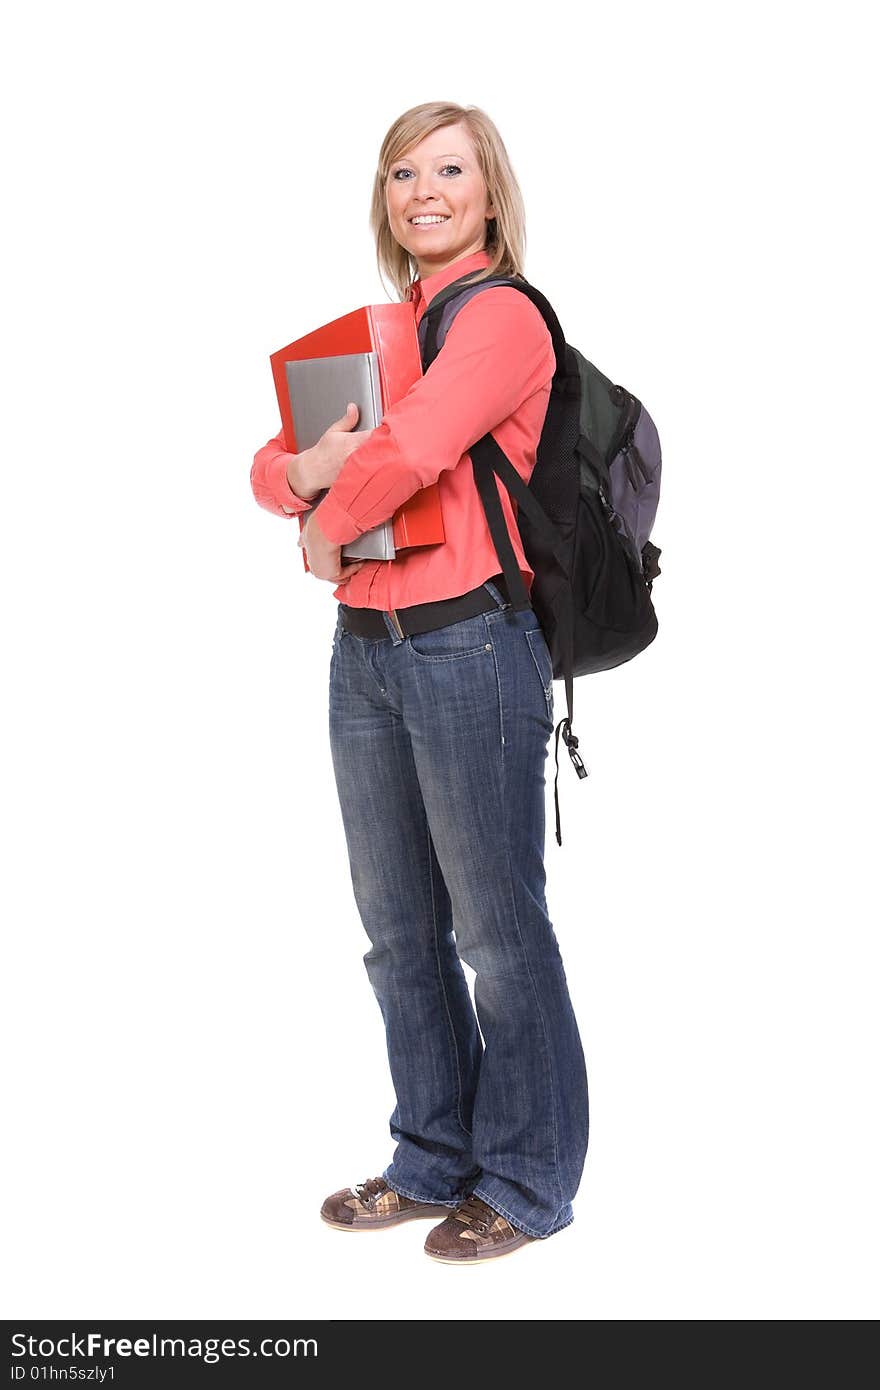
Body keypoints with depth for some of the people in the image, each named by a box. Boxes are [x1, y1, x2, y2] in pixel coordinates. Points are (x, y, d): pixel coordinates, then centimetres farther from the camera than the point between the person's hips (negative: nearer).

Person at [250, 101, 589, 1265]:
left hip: (470, 650, -8)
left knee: (497, 928, 3)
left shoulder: (502, 316, -9)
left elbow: (412, 448, -25)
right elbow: (268, 466, 16)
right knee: (400, 929, 15)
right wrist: (305, 470, -7)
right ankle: (436, 1161, 30)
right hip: (365, 649, 8)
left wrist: (326, 531, -8)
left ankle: (527, 1182, 19)